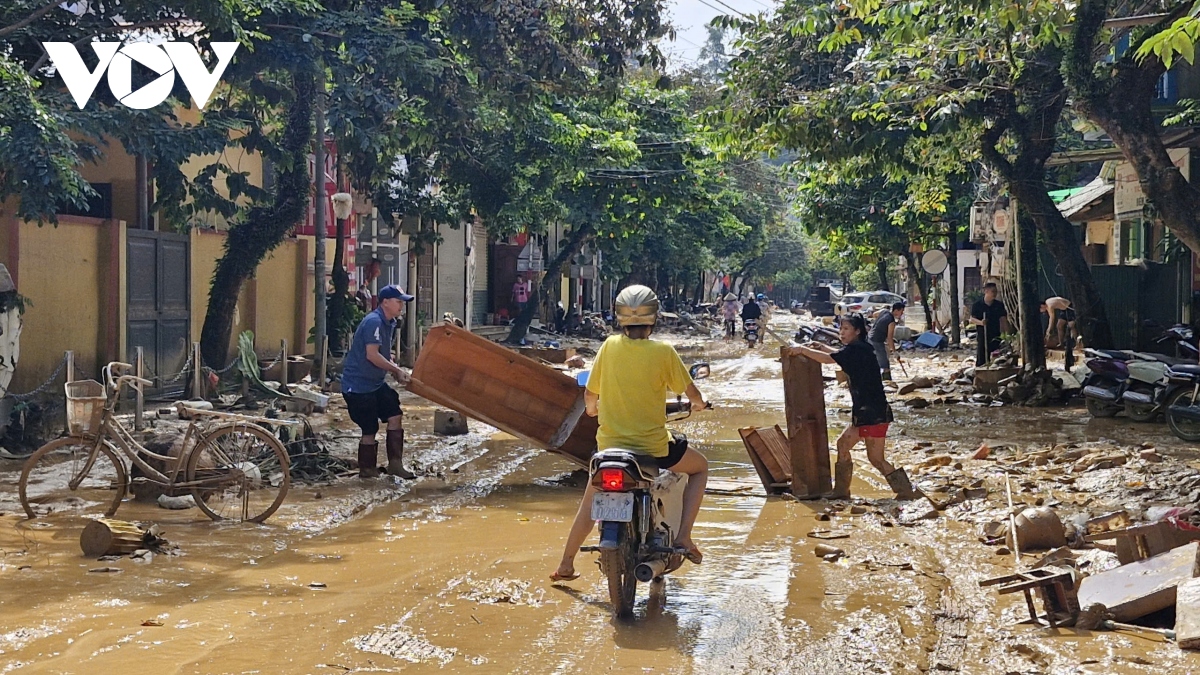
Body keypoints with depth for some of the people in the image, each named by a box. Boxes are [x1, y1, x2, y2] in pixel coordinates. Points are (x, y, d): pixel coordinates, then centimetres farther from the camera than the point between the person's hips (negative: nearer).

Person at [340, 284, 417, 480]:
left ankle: (395, 463, 6)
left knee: (395, 416, 2)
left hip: (376, 383, 9)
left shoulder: (389, 323, 9)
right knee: (370, 430, -2)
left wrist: (395, 371, 1)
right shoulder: (374, 322, -22)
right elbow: (372, 355, -28)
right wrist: (397, 370, -20)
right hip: (358, 385, -9)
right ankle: (367, 470, 15)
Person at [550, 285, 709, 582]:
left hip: (610, 443, 3)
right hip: (653, 445, -3)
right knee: (700, 466, 25)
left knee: (591, 502, 28)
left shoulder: (609, 347, -4)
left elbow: (590, 394, 6)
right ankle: (683, 536, 10)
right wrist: (698, 403, 23)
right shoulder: (663, 352, -11)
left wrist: (591, 407, 30)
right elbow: (691, 392, -1)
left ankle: (566, 564, 32)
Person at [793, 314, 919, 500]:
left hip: (874, 413, -10)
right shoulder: (859, 349, 13)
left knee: (876, 459, -6)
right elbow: (841, 355, 34)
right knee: (843, 444, 15)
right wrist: (822, 347, 24)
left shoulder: (857, 349, -15)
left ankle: (906, 491, 1)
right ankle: (841, 491, 23)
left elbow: (828, 359, -17)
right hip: (864, 412, 10)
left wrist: (802, 349, -6)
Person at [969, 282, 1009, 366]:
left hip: (996, 337, 2)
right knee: (981, 360, -1)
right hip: (982, 336, -2)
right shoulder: (977, 305, -1)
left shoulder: (999, 305, 6)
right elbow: (972, 319, -3)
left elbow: (1003, 320, 5)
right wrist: (980, 322, -23)